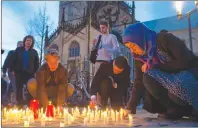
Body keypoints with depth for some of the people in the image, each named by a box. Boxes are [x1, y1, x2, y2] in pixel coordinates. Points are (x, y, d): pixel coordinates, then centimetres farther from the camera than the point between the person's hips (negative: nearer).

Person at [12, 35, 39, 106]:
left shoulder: (34, 52, 10)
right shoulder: (18, 49, 10)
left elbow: (37, 63, 9)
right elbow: (14, 60, 7)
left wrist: (35, 72, 0)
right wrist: (13, 70, 0)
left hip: (30, 73, 0)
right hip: (19, 72, 1)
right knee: (19, 88, 4)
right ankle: (19, 102, 13)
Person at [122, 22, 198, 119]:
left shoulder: (165, 39, -18)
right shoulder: (141, 55, -1)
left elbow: (183, 63, -23)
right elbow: (139, 82, -2)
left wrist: (154, 67, -18)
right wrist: (130, 107, -9)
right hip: (170, 78, 6)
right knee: (148, 78, -23)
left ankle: (186, 108, -5)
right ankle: (175, 108, -7)